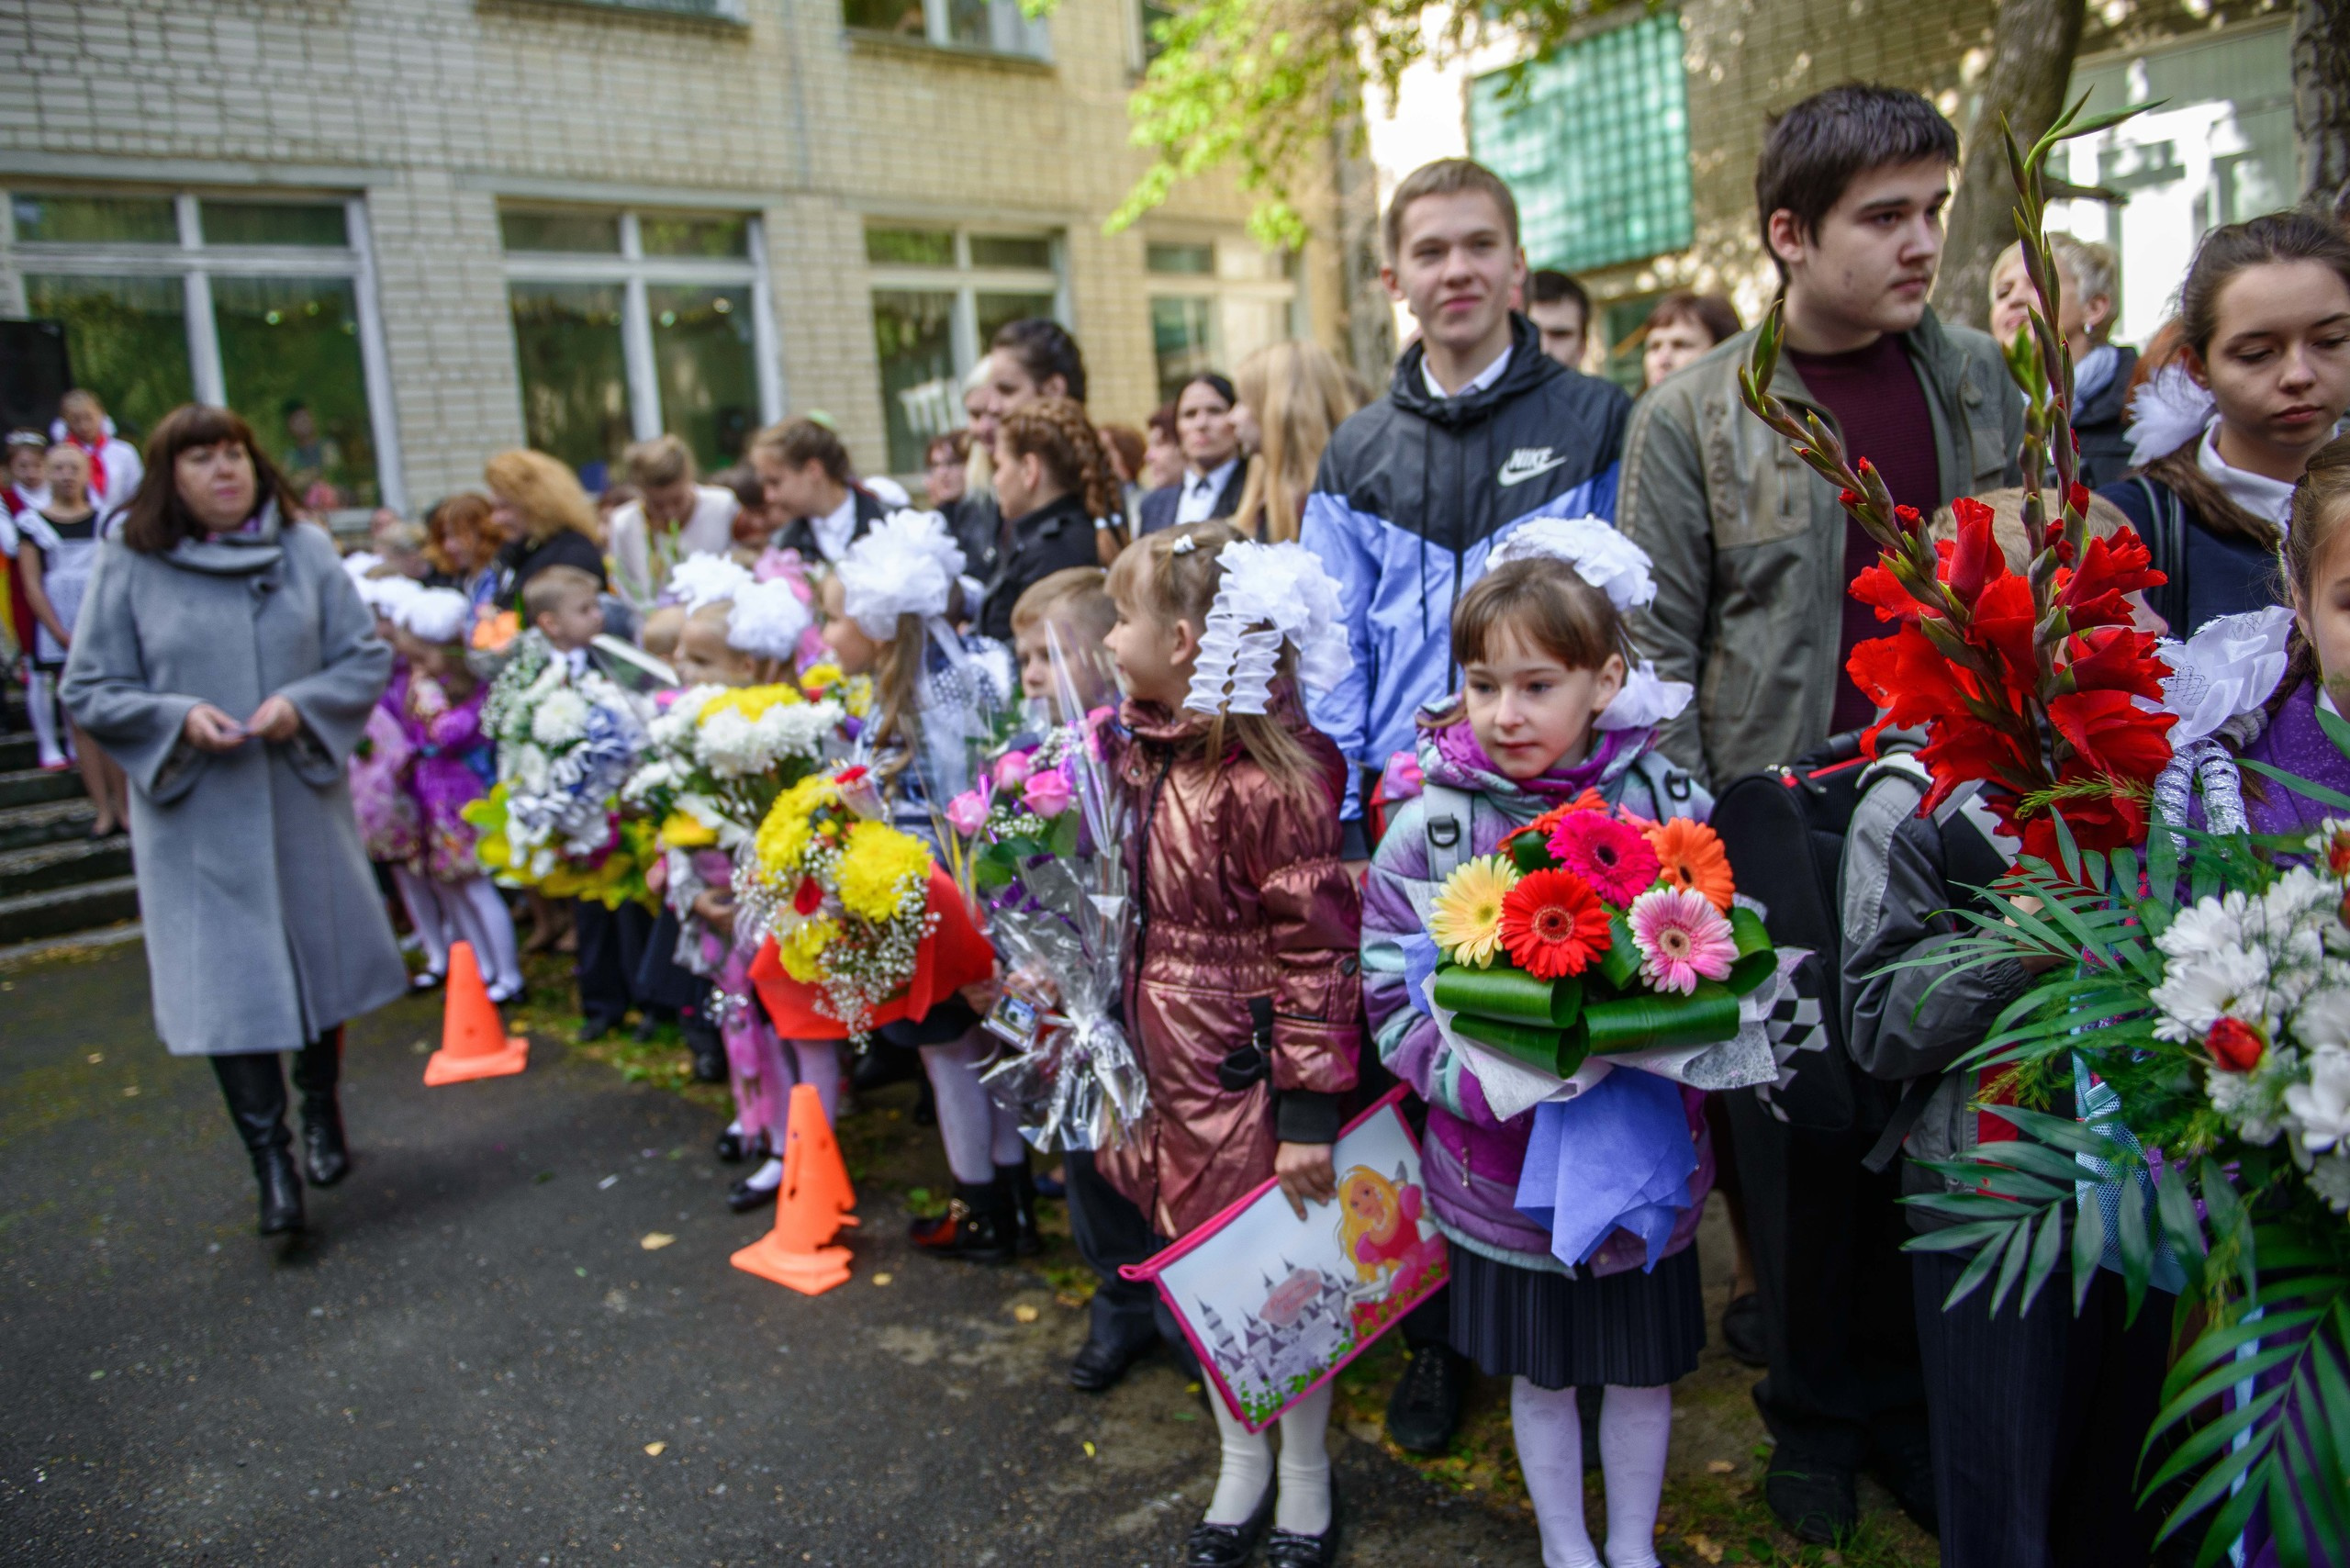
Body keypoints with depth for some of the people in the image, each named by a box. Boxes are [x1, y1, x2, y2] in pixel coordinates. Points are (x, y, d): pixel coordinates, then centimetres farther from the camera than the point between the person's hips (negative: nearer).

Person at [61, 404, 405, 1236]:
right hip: (198, 823, -2)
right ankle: (271, 1161, 9)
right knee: (229, 986, -3)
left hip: (303, 802, 2)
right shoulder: (129, 565, -4)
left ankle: (321, 1109, 38)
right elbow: (89, 691, -1)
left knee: (321, 960, 14)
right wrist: (177, 718, -17)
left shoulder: (304, 547, 0)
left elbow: (367, 656, 1)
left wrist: (303, 704, -16)